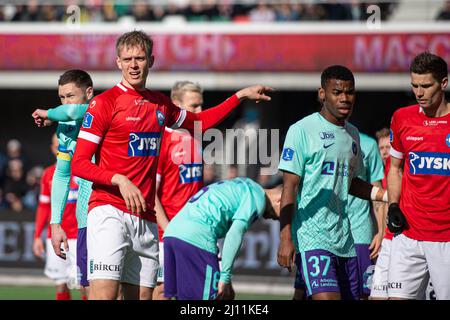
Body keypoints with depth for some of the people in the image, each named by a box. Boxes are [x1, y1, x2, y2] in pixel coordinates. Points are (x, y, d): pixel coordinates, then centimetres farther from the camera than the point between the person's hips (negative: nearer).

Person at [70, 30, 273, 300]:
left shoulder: (160, 104, 16)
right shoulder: (104, 103, -3)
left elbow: (200, 121, 35)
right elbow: (79, 164, -5)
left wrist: (240, 96, 31)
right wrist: (119, 180, -19)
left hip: (146, 218, 6)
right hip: (109, 211, -6)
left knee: (142, 295, 3)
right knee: (104, 294, -19)